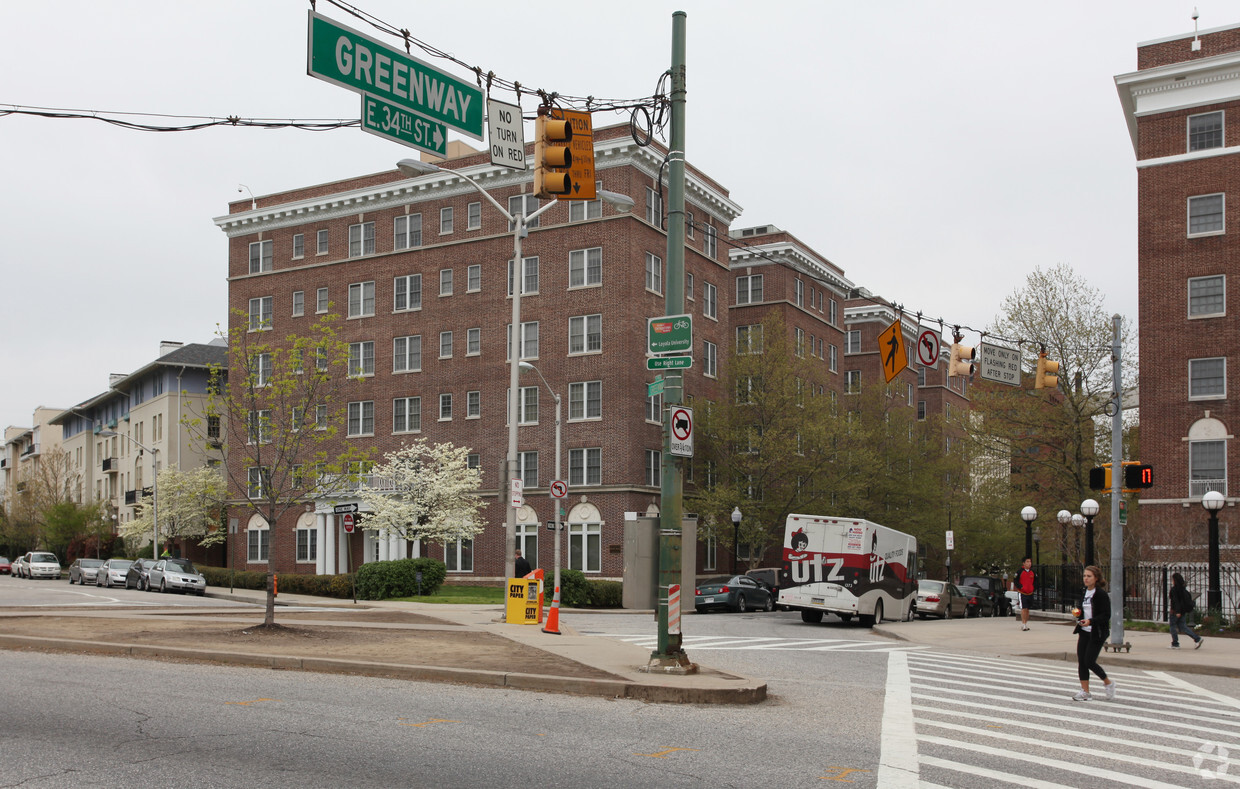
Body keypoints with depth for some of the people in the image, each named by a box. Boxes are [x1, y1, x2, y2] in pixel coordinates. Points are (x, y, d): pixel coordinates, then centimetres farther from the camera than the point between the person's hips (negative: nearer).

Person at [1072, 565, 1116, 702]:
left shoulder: (1101, 594, -13)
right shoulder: (1085, 593, 11)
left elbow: (1106, 615, -17)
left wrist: (1090, 621, -29)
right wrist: (1078, 614, 4)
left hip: (1097, 633, -7)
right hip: (1084, 632, 7)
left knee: (1089, 661, -8)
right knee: (1081, 661, 2)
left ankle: (1108, 682, 17)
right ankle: (1085, 692, 9)